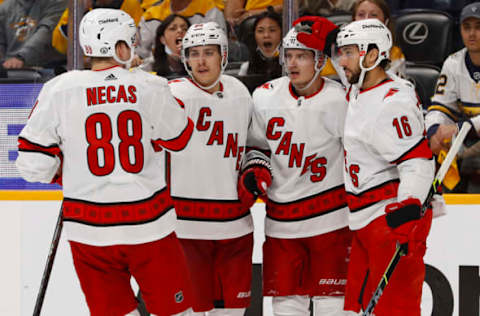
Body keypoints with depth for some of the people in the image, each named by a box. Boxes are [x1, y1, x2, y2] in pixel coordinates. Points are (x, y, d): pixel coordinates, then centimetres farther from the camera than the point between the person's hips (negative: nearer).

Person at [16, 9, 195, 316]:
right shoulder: (151, 88, -6)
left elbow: (34, 165, -4)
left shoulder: (59, 90, -6)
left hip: (89, 231, 1)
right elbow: (179, 138, 11)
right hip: (148, 223, -1)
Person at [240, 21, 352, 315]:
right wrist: (255, 169, -1)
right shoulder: (265, 96, 1)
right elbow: (257, 143, 17)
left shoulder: (340, 101, -10)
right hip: (280, 219, 4)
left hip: (330, 216, -4)